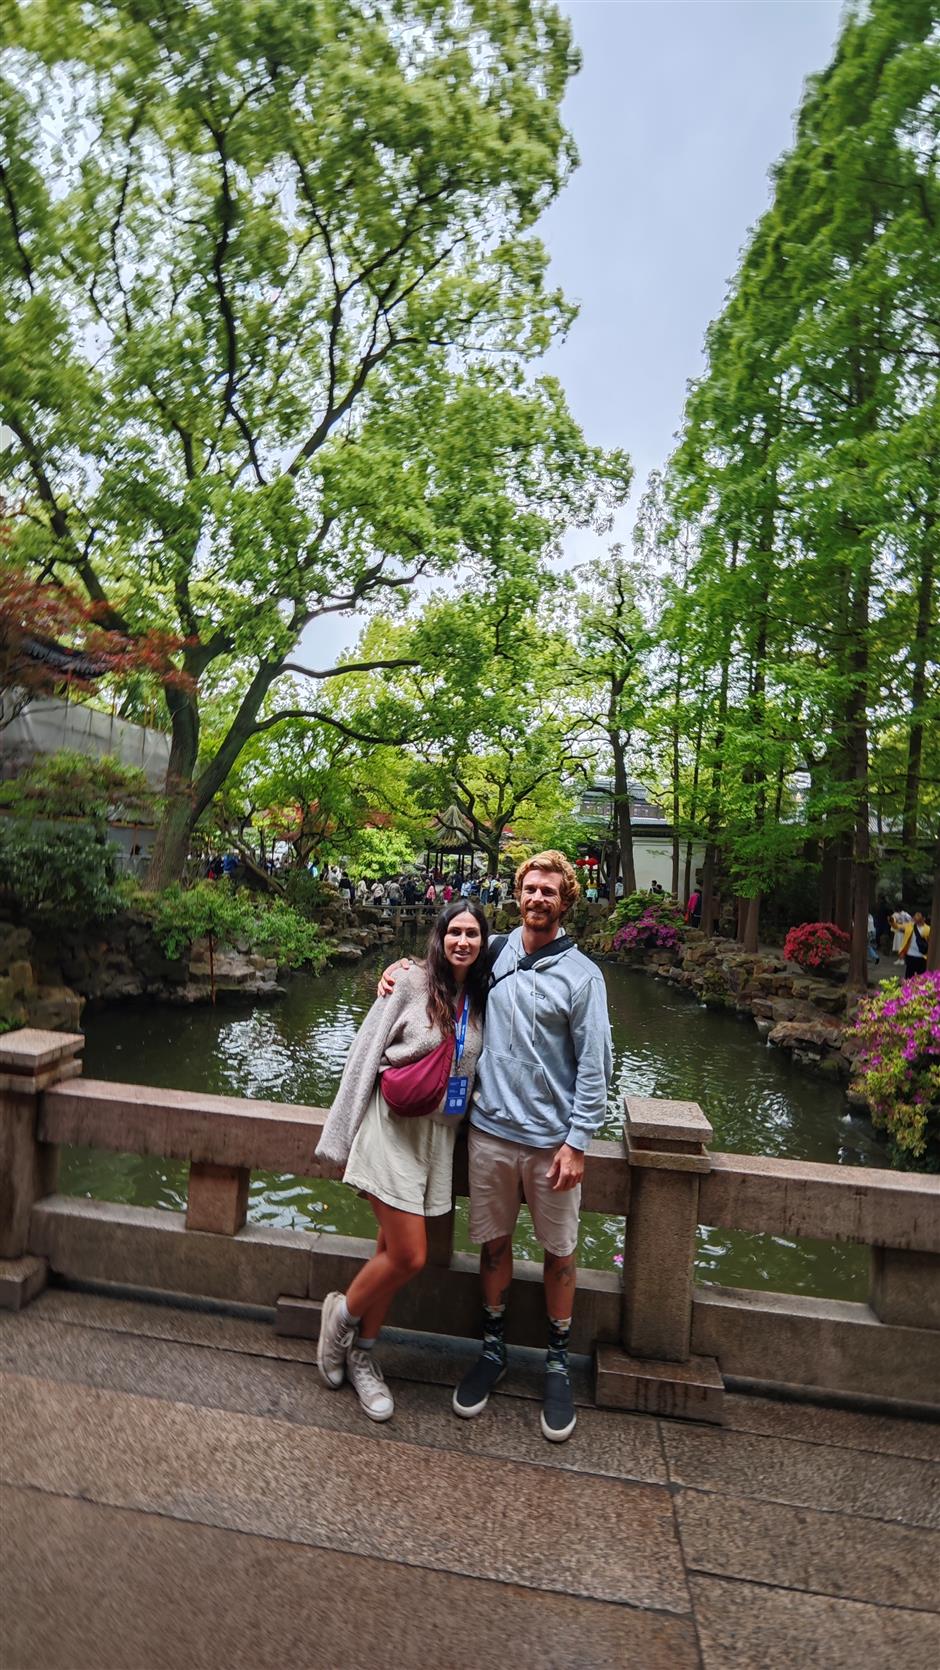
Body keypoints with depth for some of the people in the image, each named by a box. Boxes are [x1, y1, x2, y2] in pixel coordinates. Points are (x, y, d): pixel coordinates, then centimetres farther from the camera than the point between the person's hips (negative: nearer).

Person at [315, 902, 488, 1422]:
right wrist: (344, 1139, -3)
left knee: (392, 1252, 13)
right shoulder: (411, 982, -10)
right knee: (409, 1257, -5)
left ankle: (360, 1355, 35)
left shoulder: (481, 999, 3)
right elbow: (365, 1055, -6)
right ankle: (341, 1316, 24)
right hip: (394, 1129, -4)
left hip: (440, 1138, 4)